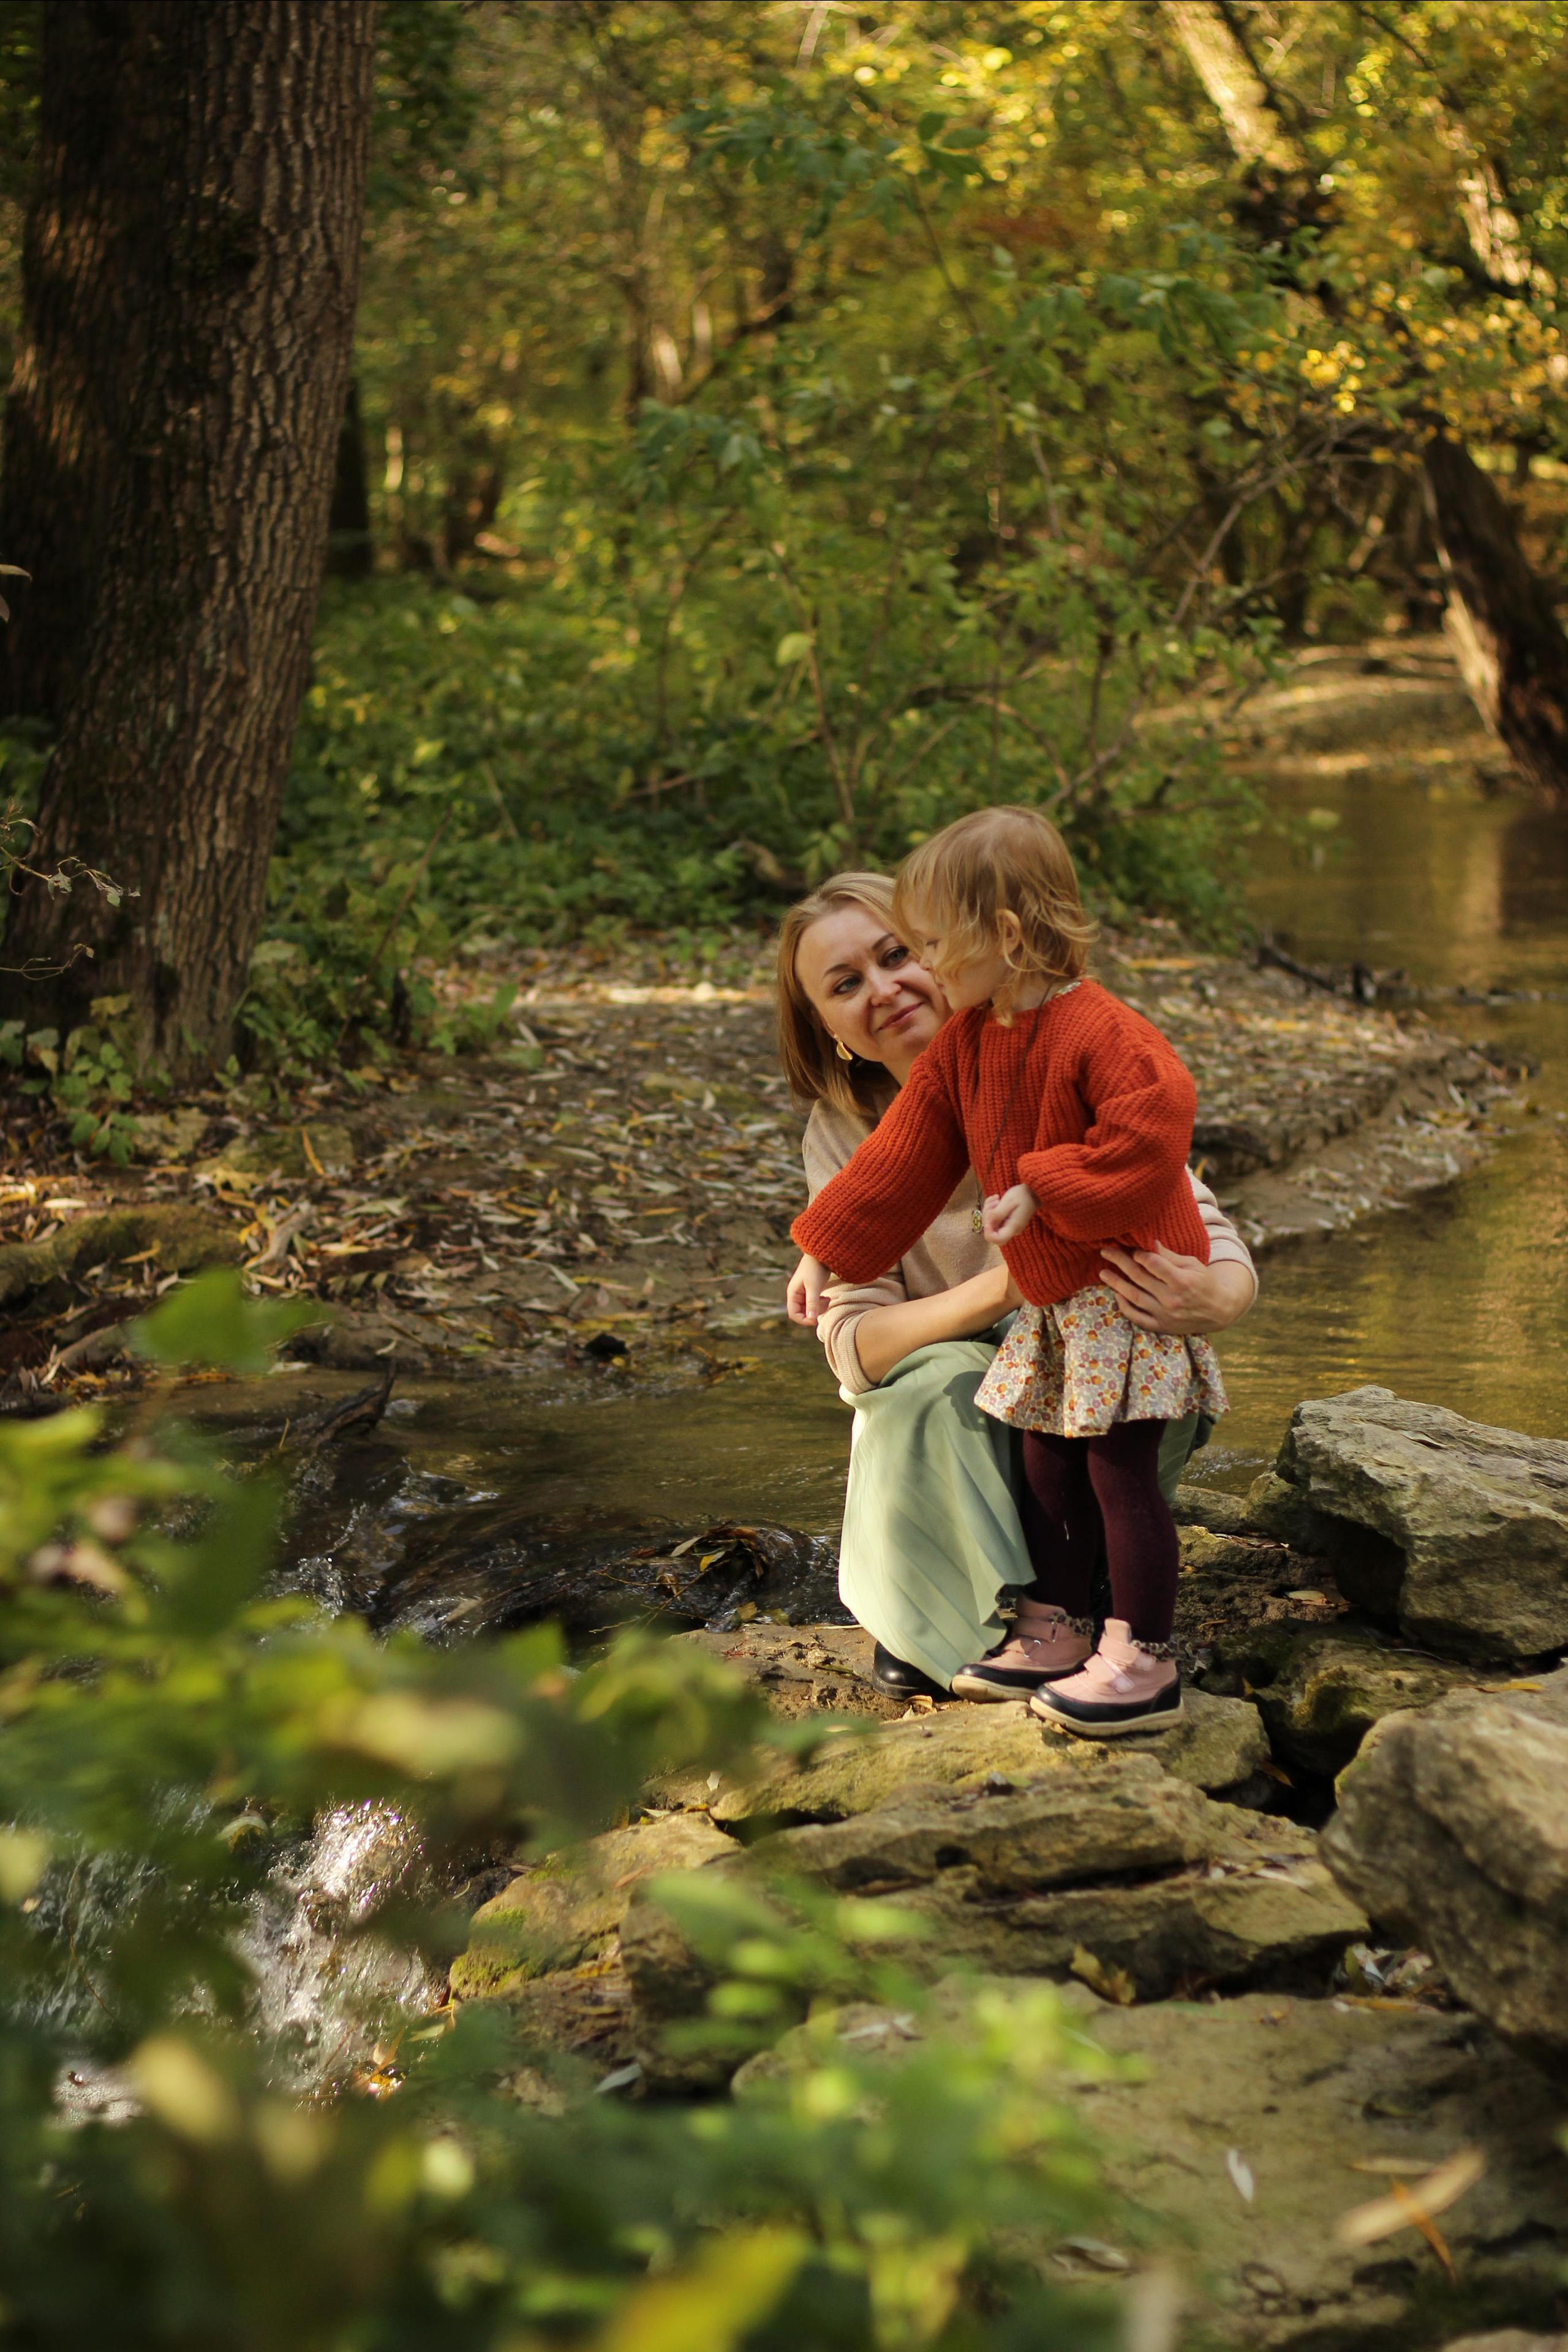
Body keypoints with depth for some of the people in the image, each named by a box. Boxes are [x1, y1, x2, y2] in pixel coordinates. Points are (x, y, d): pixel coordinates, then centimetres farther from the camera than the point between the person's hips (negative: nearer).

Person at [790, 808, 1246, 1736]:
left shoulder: (1101, 1033, -21)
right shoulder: (966, 1042, 6)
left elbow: (1154, 1130, -33)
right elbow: (906, 1157, 12)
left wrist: (1045, 1187, -28)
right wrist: (827, 1252, 14)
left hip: (1129, 1287, -9)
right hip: (1051, 1296, 9)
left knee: (1119, 1469, -6)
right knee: (1049, 1461, 14)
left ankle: (1144, 1666, 2)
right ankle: (1056, 1637, 27)